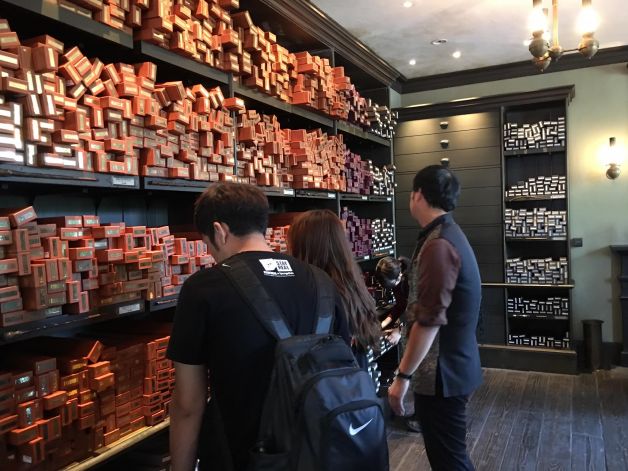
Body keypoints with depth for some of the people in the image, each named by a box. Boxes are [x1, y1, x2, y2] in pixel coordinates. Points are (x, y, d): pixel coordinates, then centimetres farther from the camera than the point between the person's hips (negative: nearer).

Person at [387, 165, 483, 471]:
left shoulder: (438, 245, -23)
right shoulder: (449, 235, 10)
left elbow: (429, 321, -25)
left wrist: (403, 375, -20)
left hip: (441, 373, -10)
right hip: (452, 367, 10)